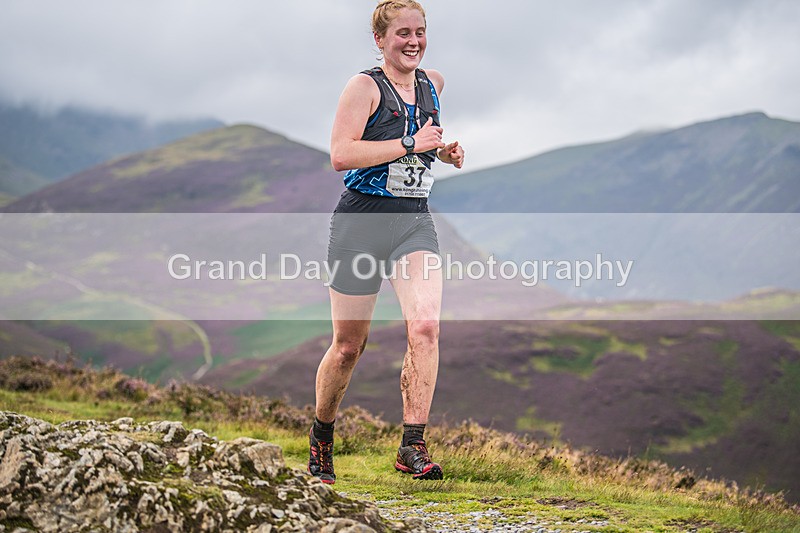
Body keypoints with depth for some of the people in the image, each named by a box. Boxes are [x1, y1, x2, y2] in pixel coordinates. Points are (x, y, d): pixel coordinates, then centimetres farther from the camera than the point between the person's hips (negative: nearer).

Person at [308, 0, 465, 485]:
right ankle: (321, 436, 28)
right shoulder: (365, 86, -7)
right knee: (349, 346, 4)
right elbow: (341, 155, -20)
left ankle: (413, 447, -15)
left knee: (425, 325, -19)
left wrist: (445, 152, 12)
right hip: (362, 221, -4)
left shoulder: (433, 84, 13)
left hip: (415, 222, 4)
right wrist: (410, 143, -20)